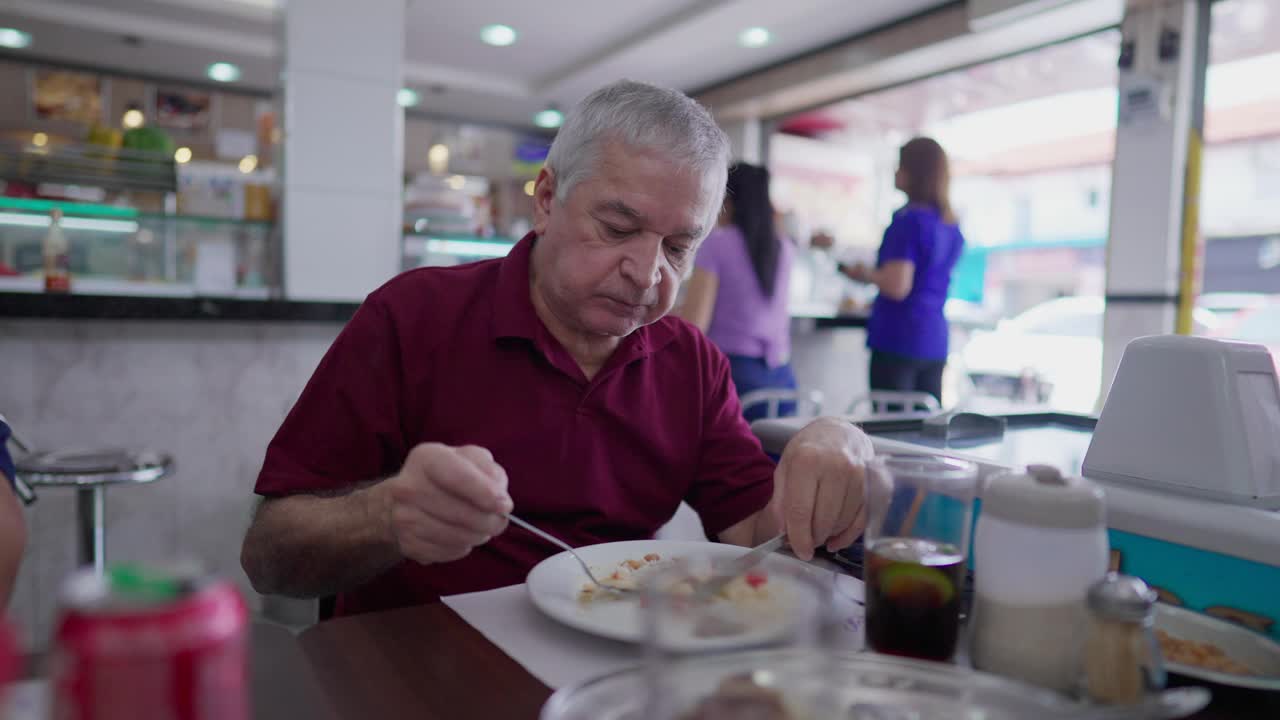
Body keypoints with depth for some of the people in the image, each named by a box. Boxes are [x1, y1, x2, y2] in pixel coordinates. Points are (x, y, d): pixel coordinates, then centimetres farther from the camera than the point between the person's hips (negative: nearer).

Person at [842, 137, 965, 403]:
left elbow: (897, 287, -20)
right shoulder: (951, 226, 12)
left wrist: (866, 274, -2)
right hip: (935, 341, 8)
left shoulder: (908, 220, -13)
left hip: (899, 340, -8)